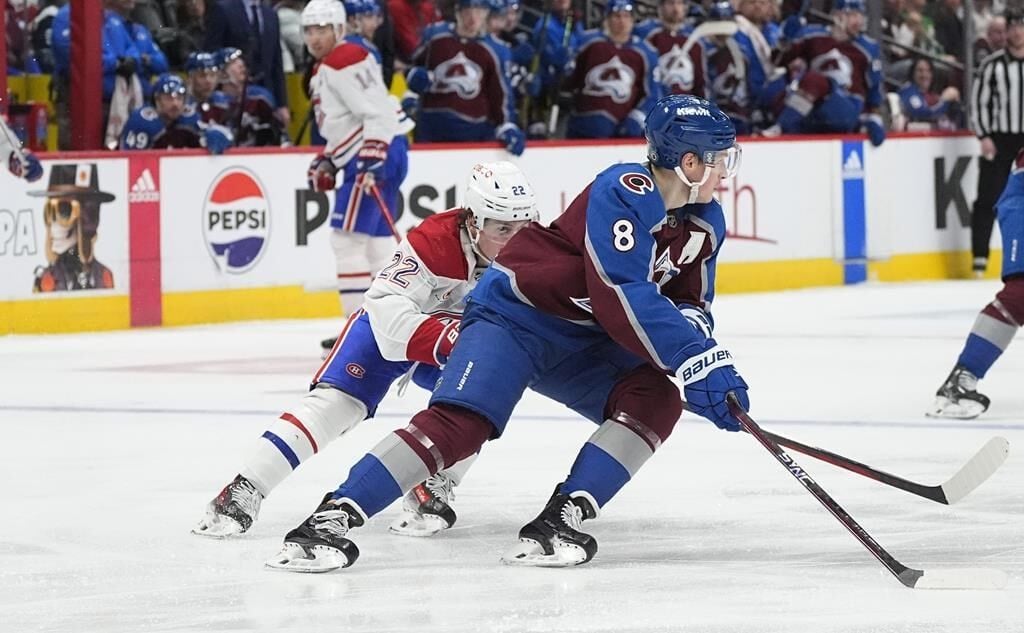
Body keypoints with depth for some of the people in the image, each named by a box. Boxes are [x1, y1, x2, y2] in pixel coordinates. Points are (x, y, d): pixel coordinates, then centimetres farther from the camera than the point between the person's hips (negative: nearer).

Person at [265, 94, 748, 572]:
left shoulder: (705, 222, 2)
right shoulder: (625, 192, -24)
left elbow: (692, 304, 8)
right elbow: (624, 298, -33)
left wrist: (689, 327, -17)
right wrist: (699, 358, -35)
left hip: (582, 341, 8)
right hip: (516, 314, -8)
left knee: (656, 400, -16)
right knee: (461, 421, -25)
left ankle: (558, 522, -20)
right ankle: (332, 518, -27)